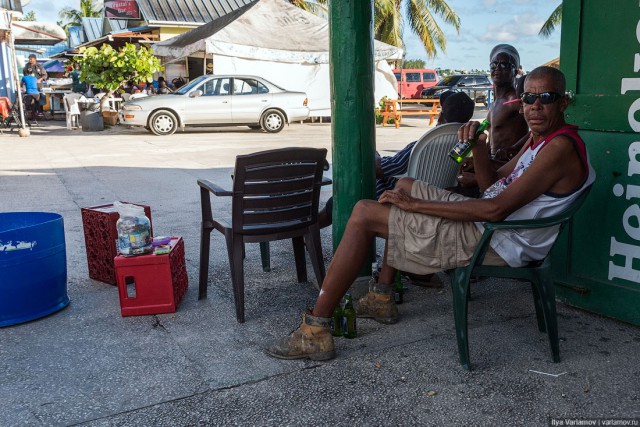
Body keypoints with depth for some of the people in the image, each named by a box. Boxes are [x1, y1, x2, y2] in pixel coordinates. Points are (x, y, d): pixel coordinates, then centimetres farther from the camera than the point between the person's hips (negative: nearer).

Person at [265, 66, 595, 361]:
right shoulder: (539, 137, 13)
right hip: (485, 222, 11)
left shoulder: (561, 147, -19)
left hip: (491, 242, -11)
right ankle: (382, 298, 23)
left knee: (364, 214, -15)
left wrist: (415, 204, -23)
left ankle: (316, 332, -11)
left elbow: (497, 208, -27)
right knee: (404, 184, 27)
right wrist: (479, 148, -4)